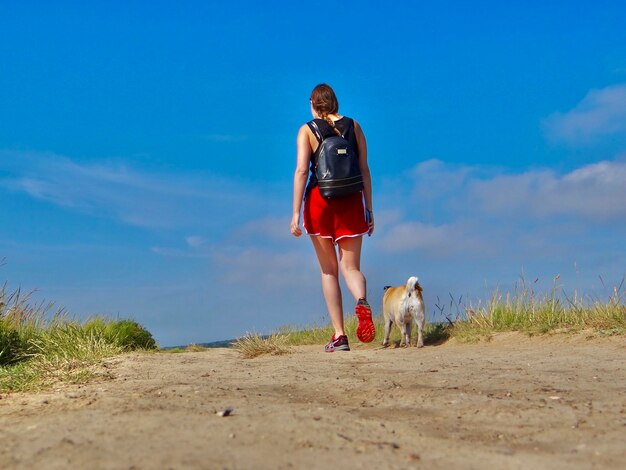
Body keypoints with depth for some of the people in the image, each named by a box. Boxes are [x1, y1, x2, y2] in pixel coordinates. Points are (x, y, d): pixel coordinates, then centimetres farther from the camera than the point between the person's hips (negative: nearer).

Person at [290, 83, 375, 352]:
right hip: (351, 201, 1)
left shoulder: (307, 130, 1)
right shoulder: (354, 126, 8)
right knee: (350, 266, 7)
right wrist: (369, 209, 11)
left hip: (319, 200, -1)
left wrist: (296, 214, -9)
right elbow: (364, 170, 6)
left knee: (329, 270, 9)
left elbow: (301, 171, -8)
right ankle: (362, 302, -28)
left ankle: (339, 336, 6)